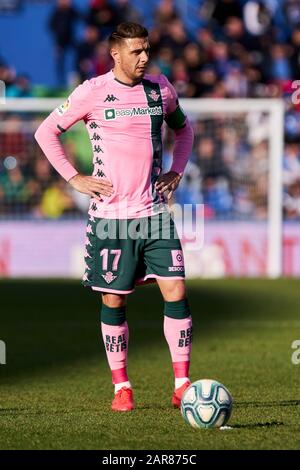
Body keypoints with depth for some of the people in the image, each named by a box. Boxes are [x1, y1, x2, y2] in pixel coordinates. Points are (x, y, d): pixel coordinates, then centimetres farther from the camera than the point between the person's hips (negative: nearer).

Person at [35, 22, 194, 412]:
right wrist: (74, 178, -3)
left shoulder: (160, 88, 6)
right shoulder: (93, 92, -4)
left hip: (154, 213, 3)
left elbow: (183, 128, 26)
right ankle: (121, 387, 14)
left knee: (176, 292, -7)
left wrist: (176, 171, 11)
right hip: (110, 215, -3)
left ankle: (182, 384, -1)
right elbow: (46, 132, 4)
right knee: (113, 300, 2)